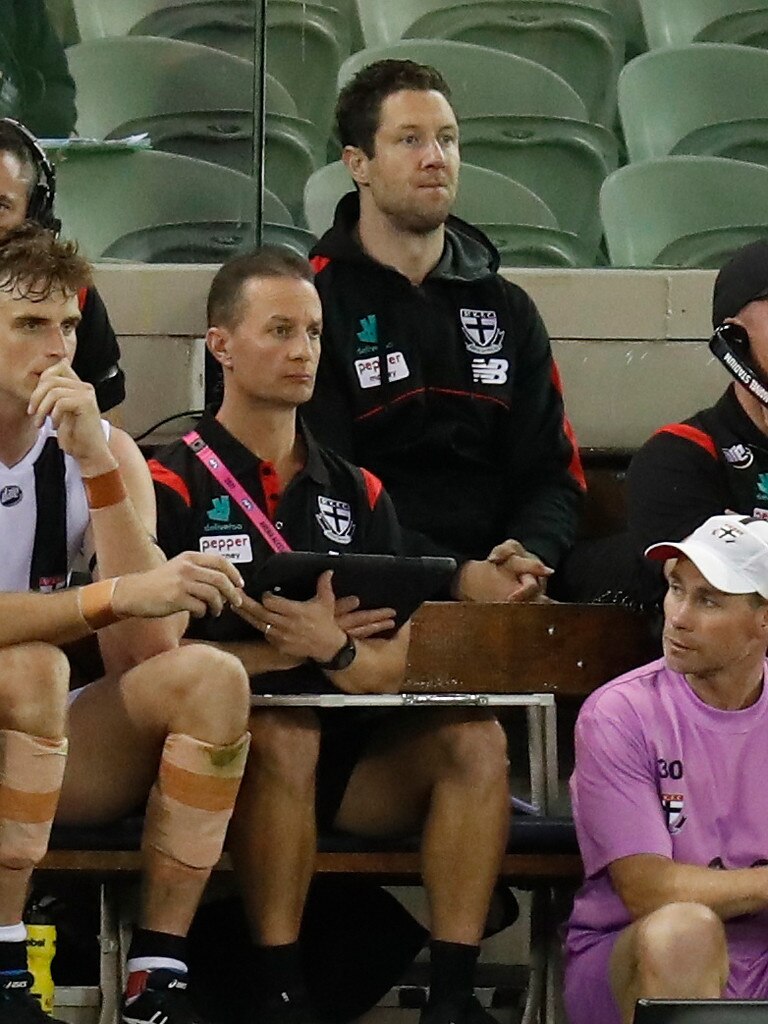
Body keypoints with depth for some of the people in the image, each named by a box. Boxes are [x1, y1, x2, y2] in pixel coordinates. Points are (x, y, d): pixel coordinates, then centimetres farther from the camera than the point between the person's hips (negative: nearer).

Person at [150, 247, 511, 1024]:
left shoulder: (357, 494, 15)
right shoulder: (174, 487, -2)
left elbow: (388, 671, 6)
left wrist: (330, 647, -17)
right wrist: (285, 650, -13)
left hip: (346, 755, 5)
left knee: (474, 740, -19)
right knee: (286, 737, -36)